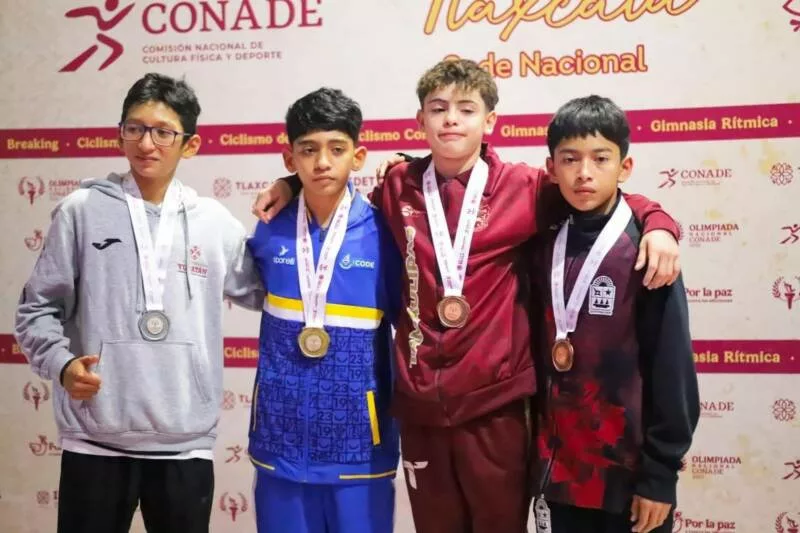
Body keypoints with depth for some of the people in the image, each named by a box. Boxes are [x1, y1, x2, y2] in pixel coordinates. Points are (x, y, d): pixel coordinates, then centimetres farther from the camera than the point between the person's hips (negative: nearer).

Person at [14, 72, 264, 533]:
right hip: (95, 442, -1)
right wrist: (62, 363, -14)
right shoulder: (82, 211, 0)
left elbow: (264, 293, 17)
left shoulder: (215, 223, 5)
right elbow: (38, 307, 4)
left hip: (185, 444, 2)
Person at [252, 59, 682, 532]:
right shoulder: (399, 187, 3)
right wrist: (294, 184, 13)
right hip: (419, 403, 3)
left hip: (494, 403, -3)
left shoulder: (522, 187, -4)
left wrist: (656, 225, -11)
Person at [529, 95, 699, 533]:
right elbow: (539, 356, 9)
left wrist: (659, 474, -10)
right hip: (559, 471, 4)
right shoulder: (544, 249, 4)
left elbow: (672, 371, -10)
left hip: (628, 471, -4)